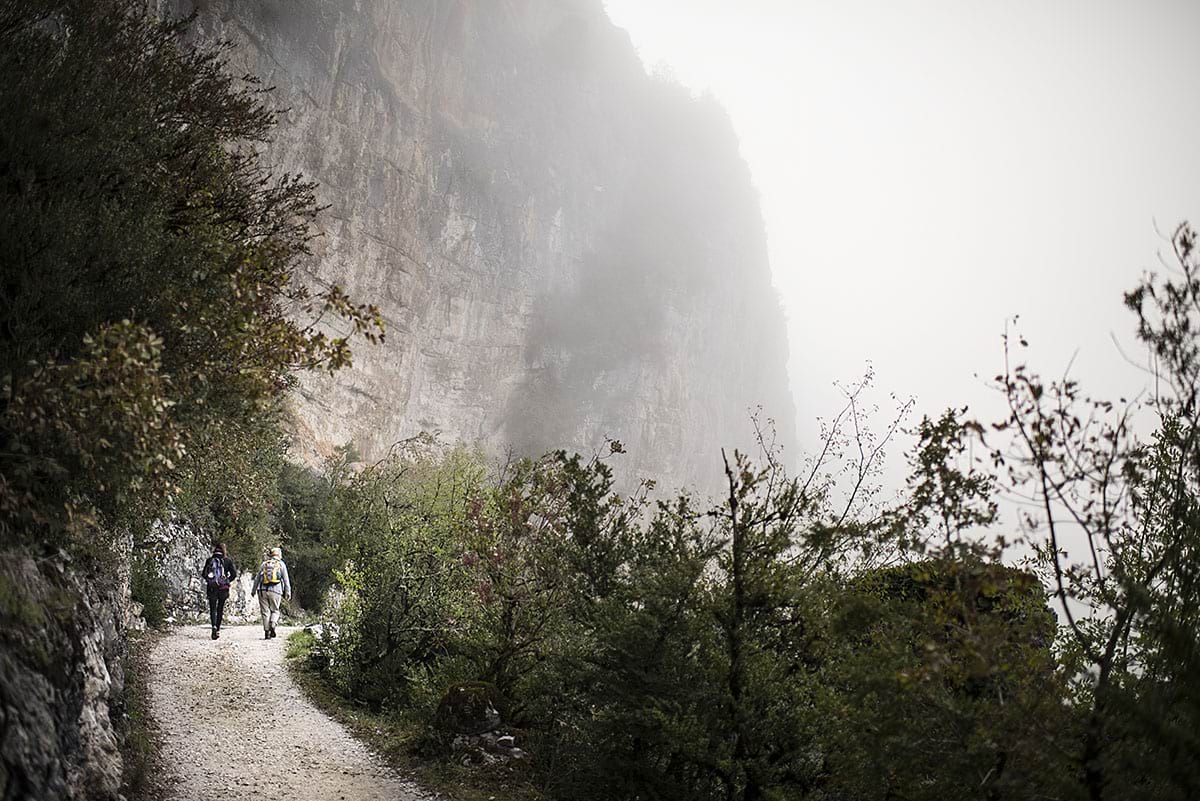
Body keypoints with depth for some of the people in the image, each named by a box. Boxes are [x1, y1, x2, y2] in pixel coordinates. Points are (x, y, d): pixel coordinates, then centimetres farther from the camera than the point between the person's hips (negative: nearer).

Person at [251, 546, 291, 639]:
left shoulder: (264, 564, 15)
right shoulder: (281, 564, 9)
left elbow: (257, 578, 16)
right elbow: (286, 579, 5)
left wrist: (254, 590, 22)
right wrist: (288, 592, 7)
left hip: (263, 590, 2)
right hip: (276, 591, -1)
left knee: (265, 612, 6)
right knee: (275, 611, 11)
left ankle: (266, 632, 1)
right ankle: (272, 626, -12)